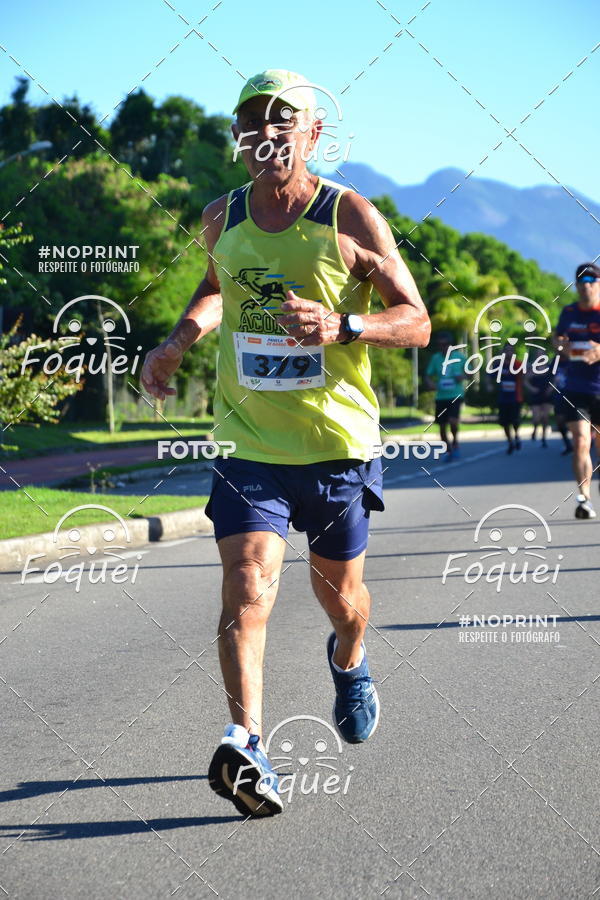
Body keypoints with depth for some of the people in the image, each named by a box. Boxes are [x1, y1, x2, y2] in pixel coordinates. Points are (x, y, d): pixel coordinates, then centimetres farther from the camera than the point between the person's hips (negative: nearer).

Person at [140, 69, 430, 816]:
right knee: (247, 586, -17)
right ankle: (246, 745, -23)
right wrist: (180, 340, 8)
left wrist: (343, 327, -25)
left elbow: (416, 321, -6)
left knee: (339, 587, 16)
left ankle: (349, 663, 50)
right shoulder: (222, 220, 3)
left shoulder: (351, 217, -8)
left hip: (338, 440, -1)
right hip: (248, 441, 1)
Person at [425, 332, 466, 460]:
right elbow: (428, 375, 8)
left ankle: (455, 441, 5)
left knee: (453, 420, -23)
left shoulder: (459, 357, -2)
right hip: (441, 396, 3)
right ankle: (448, 451, 24)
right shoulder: (435, 358, 3)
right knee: (442, 426, 5)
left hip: (456, 395, -3)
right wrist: (430, 383, -13)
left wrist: (462, 376, -10)